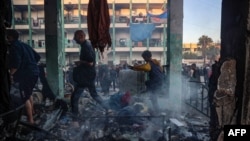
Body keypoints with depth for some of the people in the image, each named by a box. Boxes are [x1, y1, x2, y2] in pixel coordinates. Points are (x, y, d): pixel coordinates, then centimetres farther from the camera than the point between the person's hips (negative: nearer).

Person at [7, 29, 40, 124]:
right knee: (29, 94, 27)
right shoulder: (25, 45, 18)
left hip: (26, 75, -9)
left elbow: (16, 63, -22)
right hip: (35, 72, 9)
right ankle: (32, 111, 43)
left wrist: (11, 74, -14)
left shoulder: (14, 47, -8)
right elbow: (37, 57, 22)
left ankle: (30, 120, 0)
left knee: (25, 97, -2)